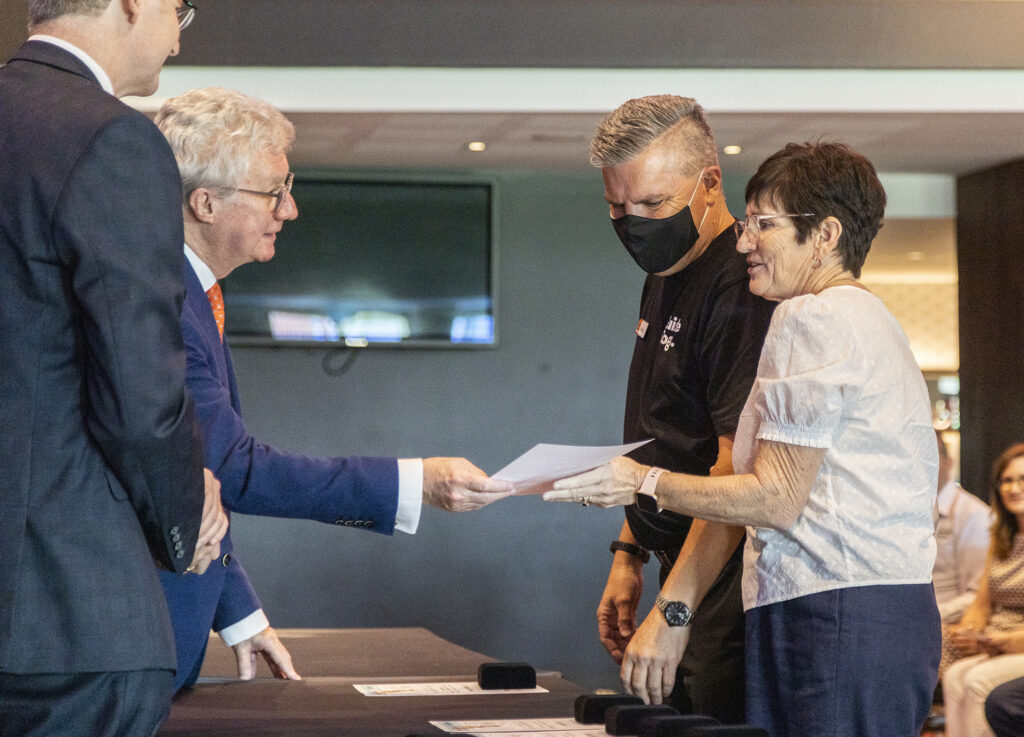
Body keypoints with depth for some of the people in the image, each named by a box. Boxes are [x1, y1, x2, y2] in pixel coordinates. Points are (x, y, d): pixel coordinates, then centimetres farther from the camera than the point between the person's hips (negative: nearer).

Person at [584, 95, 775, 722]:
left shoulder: (740, 291, -18)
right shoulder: (665, 281, 14)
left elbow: (738, 470, -25)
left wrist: (673, 612, -28)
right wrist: (629, 556, 20)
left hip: (727, 595, -10)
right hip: (684, 574, 10)